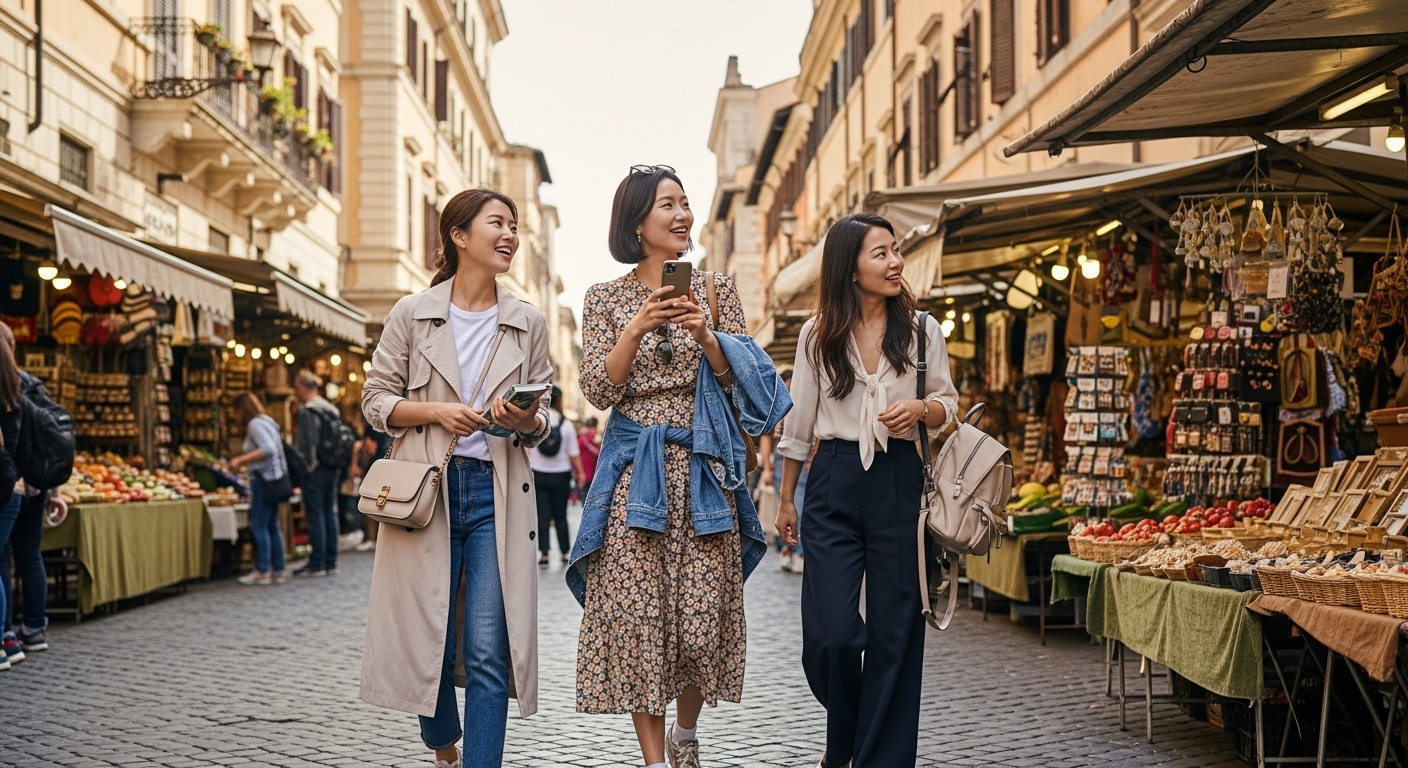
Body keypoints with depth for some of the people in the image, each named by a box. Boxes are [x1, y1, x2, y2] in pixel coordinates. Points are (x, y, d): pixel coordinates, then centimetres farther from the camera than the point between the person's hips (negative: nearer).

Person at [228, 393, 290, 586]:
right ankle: (278, 570, 13)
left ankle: (262, 571, -3)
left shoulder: (256, 424, -12)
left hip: (264, 479, -10)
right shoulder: (268, 422, 17)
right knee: (273, 526, 11)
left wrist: (242, 459, -21)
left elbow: (268, 449, -24)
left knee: (259, 526, -5)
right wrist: (243, 461, 19)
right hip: (274, 478, 10)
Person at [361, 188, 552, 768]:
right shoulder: (412, 314, 3)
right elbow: (375, 400, 5)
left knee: (488, 651, -5)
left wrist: (524, 421, -9)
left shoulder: (528, 324, 9)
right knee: (429, 641, 5)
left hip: (497, 492, 1)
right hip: (427, 487, -1)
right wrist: (437, 412, -11)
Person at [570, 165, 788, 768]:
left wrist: (705, 335, -15)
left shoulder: (715, 288, 9)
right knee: (637, 617, -5)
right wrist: (637, 329, -15)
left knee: (702, 617, 0)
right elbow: (599, 391, -1)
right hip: (635, 471, -1)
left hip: (703, 468, 1)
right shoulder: (606, 298, 6)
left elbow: (736, 380, 3)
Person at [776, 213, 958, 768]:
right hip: (833, 483, 0)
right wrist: (786, 499, 13)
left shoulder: (922, 330, 4)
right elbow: (798, 422, 10)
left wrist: (921, 409, -13)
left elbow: (948, 404, 11)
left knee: (893, 629, 2)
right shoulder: (818, 335, 3)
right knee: (830, 633, -4)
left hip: (898, 483, 1)